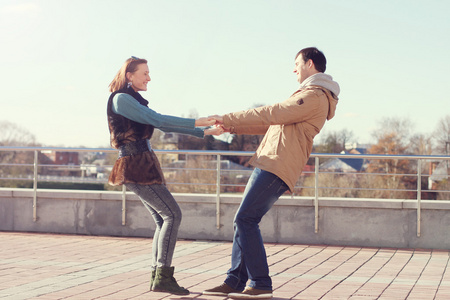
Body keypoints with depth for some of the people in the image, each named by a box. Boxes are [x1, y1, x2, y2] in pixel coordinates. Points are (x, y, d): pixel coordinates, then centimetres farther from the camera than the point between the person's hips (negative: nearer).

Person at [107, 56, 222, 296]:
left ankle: (157, 276, 8)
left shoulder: (134, 101, 21)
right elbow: (156, 119, -17)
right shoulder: (121, 99, -9)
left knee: (163, 221, 7)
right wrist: (195, 122, -18)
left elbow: (164, 124, 19)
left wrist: (203, 132, 12)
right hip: (136, 166, -10)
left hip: (143, 166, 10)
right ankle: (162, 276, -13)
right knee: (172, 214, -13)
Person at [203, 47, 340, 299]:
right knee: (243, 221, 8)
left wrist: (228, 119, -6)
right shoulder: (309, 96, 26)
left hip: (279, 167, -10)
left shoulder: (315, 96, -9)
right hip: (269, 164, 10)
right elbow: (275, 124, 29)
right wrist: (234, 127, 24)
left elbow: (271, 114, -13)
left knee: (246, 219, -14)